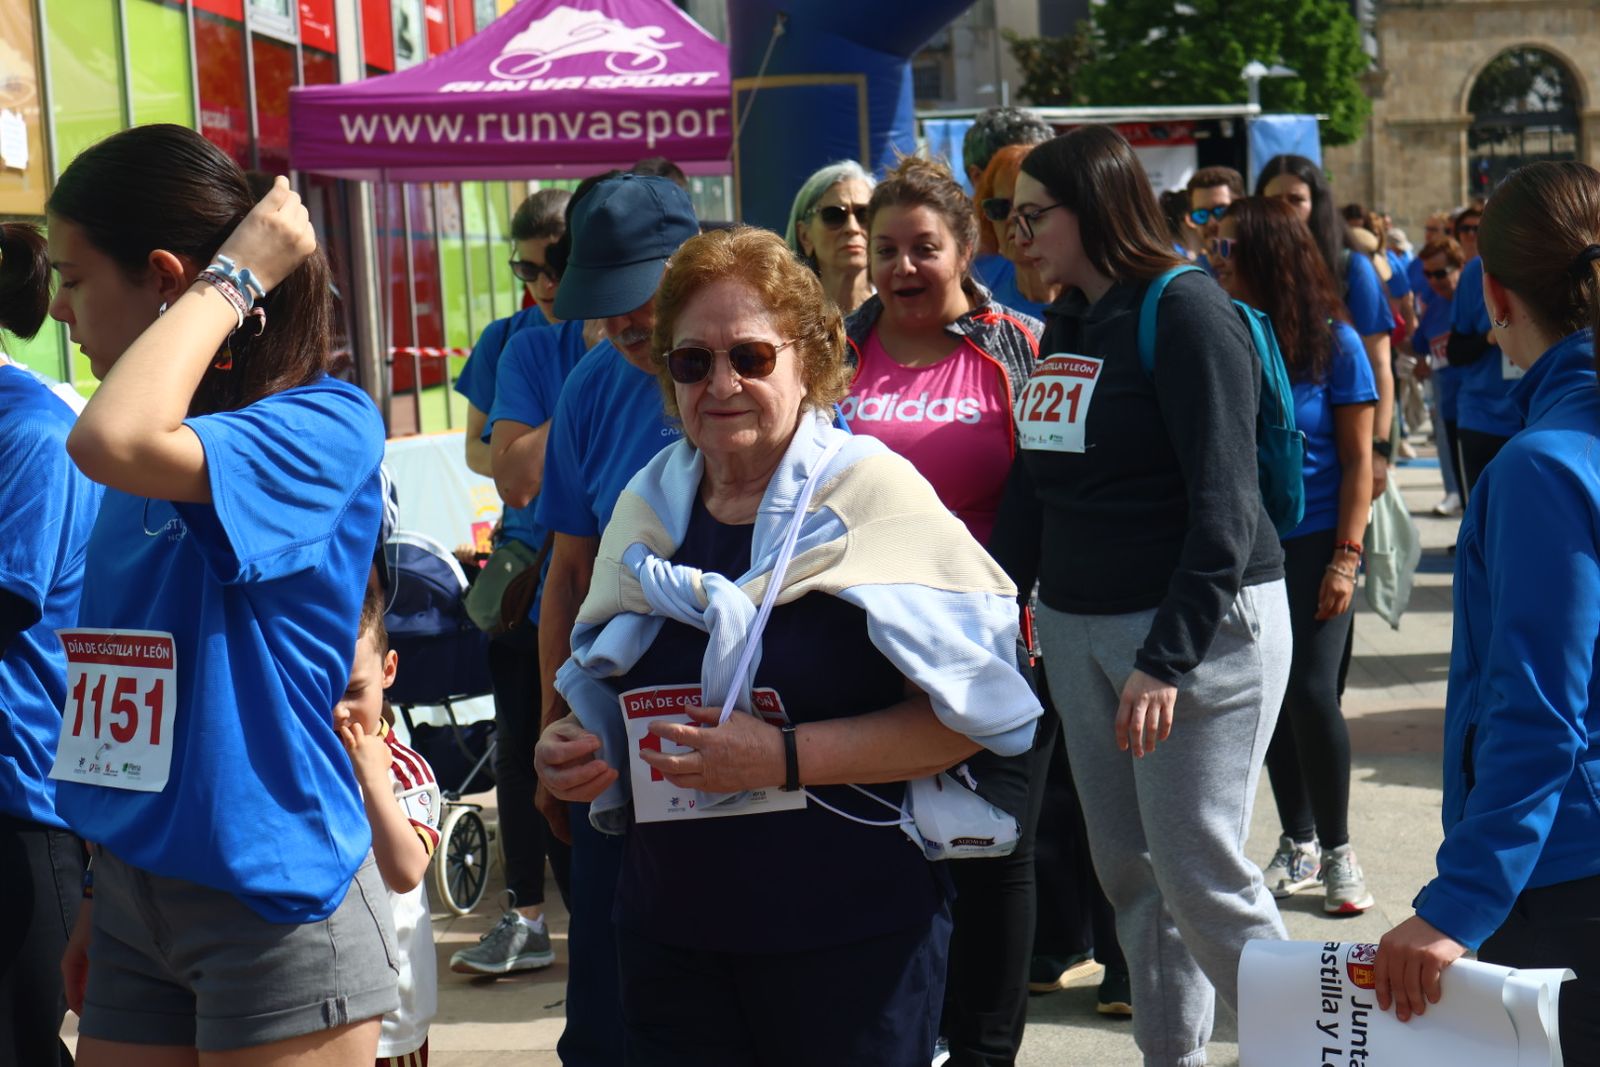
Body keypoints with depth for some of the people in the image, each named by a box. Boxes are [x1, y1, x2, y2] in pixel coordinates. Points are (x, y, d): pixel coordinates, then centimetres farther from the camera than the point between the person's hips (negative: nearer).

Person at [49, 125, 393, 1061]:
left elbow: (112, 441, -33)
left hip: (274, 894, -7)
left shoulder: (326, 424, -15)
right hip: (133, 891, 7)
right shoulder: (167, 447, 9)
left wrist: (232, 279, -21)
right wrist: (103, 901, 17)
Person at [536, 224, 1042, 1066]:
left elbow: (964, 712, -14)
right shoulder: (648, 506, 8)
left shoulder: (870, 490, -7)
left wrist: (784, 756, -21)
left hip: (850, 941, -4)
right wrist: (572, 754, 0)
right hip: (669, 929, 5)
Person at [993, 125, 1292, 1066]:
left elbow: (1223, 501, -19)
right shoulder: (1067, 325, 12)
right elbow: (1033, 487, 16)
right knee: (1127, 868, 10)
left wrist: (1169, 655, -23)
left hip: (1202, 622, -8)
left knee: (1201, 871, -6)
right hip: (1078, 626, 8)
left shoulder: (1184, 310, -13)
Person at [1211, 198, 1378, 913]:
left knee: (1311, 693, -10)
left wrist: (1346, 559, -11)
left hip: (1314, 544, -3)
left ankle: (1336, 852, 9)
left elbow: (1358, 458, -5)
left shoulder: (1333, 343, -7)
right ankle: (1298, 846, 25)